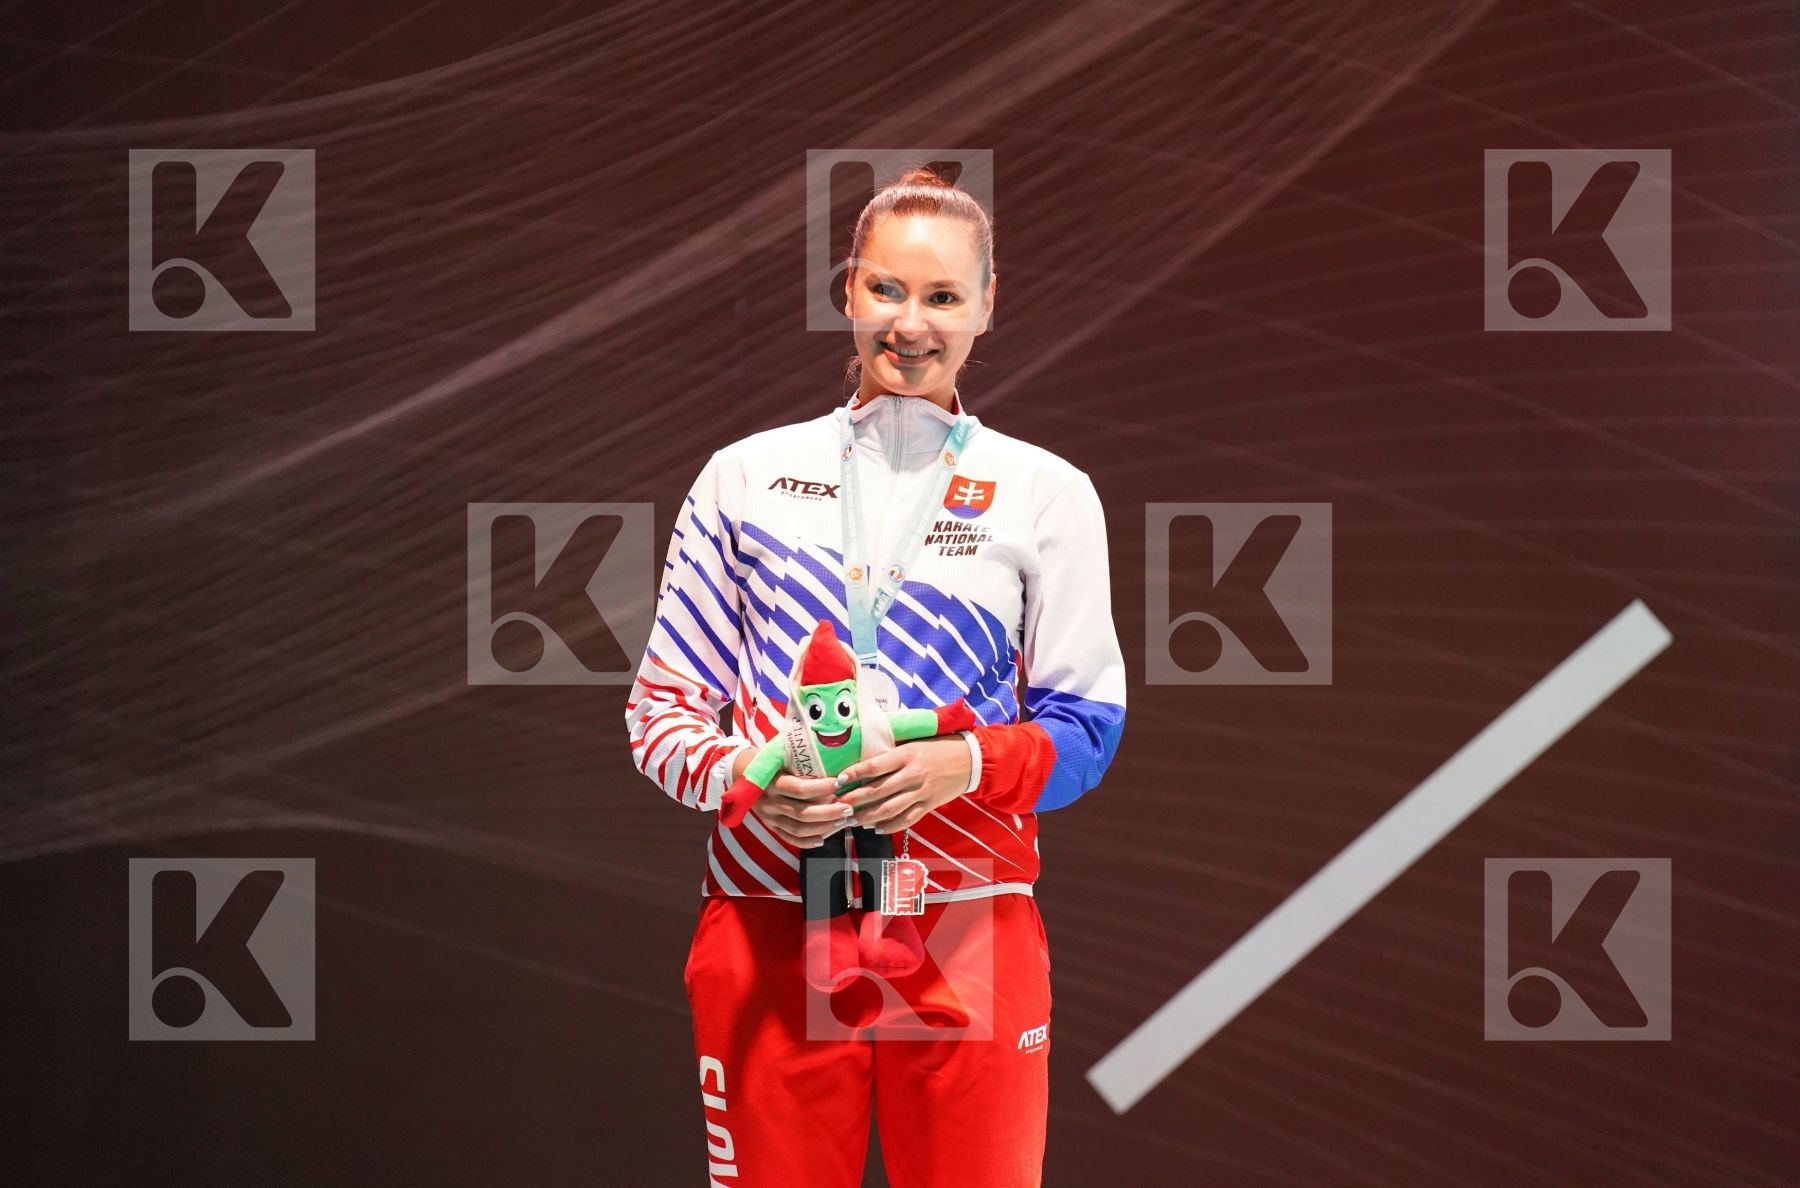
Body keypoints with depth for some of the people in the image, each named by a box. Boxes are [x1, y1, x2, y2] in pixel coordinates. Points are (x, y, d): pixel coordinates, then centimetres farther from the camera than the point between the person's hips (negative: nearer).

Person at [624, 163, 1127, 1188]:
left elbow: (1088, 726, 5)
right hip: (766, 924, 1)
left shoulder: (1047, 494, 7)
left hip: (969, 929, 0)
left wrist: (968, 763, -14)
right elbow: (661, 703, 11)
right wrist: (736, 775, -11)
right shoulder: (748, 475, 10)